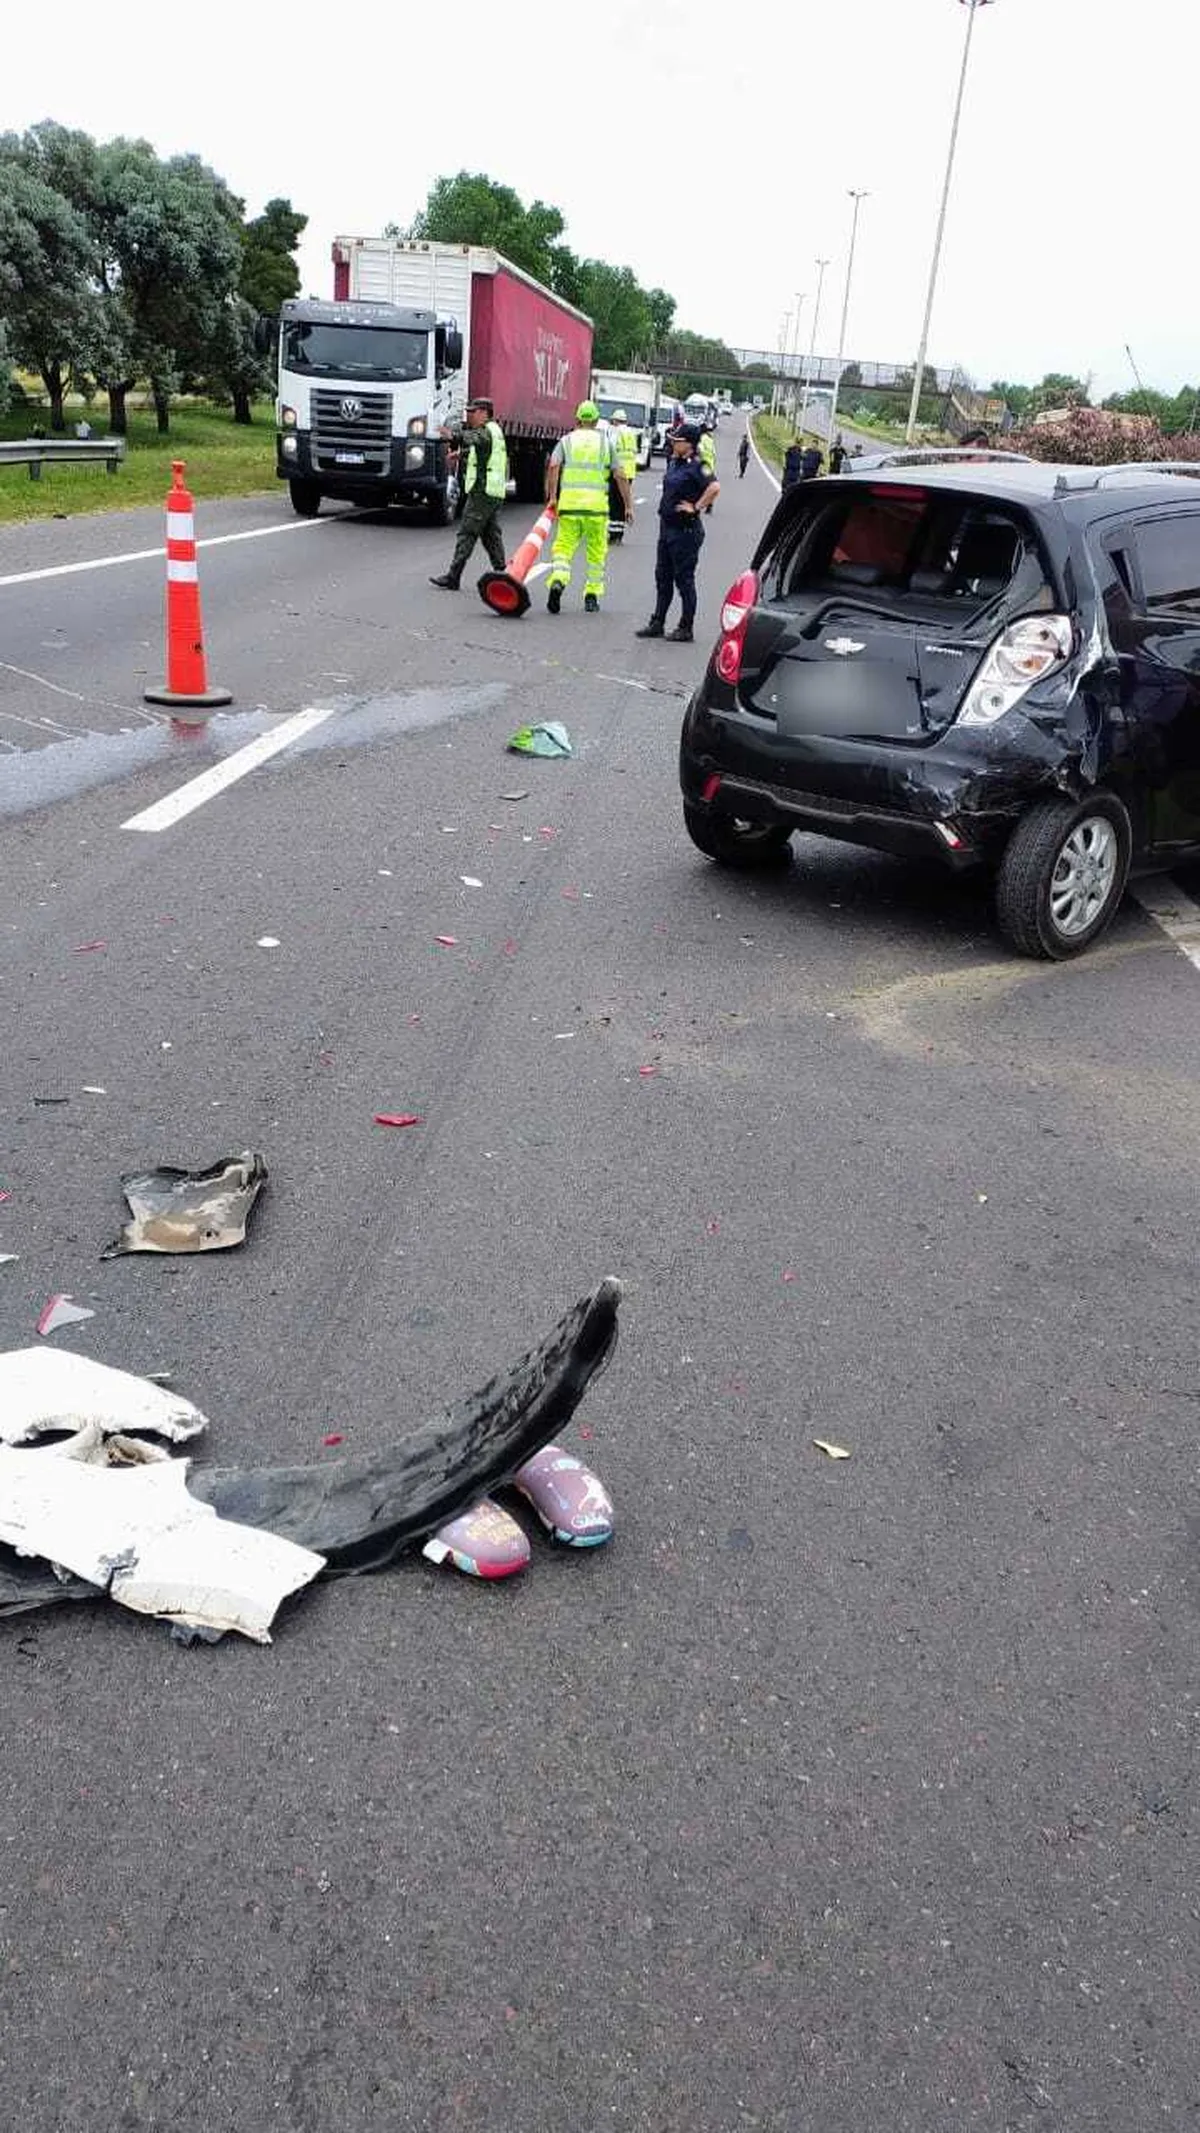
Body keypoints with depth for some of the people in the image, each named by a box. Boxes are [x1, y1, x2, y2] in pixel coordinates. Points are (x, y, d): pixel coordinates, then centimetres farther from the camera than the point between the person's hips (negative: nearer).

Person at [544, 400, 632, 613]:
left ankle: (557, 581, -24)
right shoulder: (605, 441, 10)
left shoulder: (566, 440, 9)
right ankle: (591, 596, 14)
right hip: (596, 504, 0)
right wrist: (628, 505, 9)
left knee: (563, 546, 2)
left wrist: (552, 496, -2)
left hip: (569, 502, 0)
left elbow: (553, 466, -6)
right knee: (596, 552, 12)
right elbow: (620, 476, 6)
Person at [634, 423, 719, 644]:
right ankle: (657, 624, 21)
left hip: (685, 531, -9)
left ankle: (686, 629, 5)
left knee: (684, 580, -2)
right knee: (662, 577, 13)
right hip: (667, 527, 9)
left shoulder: (696, 466, -16)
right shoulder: (675, 462, 10)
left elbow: (714, 487, -30)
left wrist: (696, 507, -22)